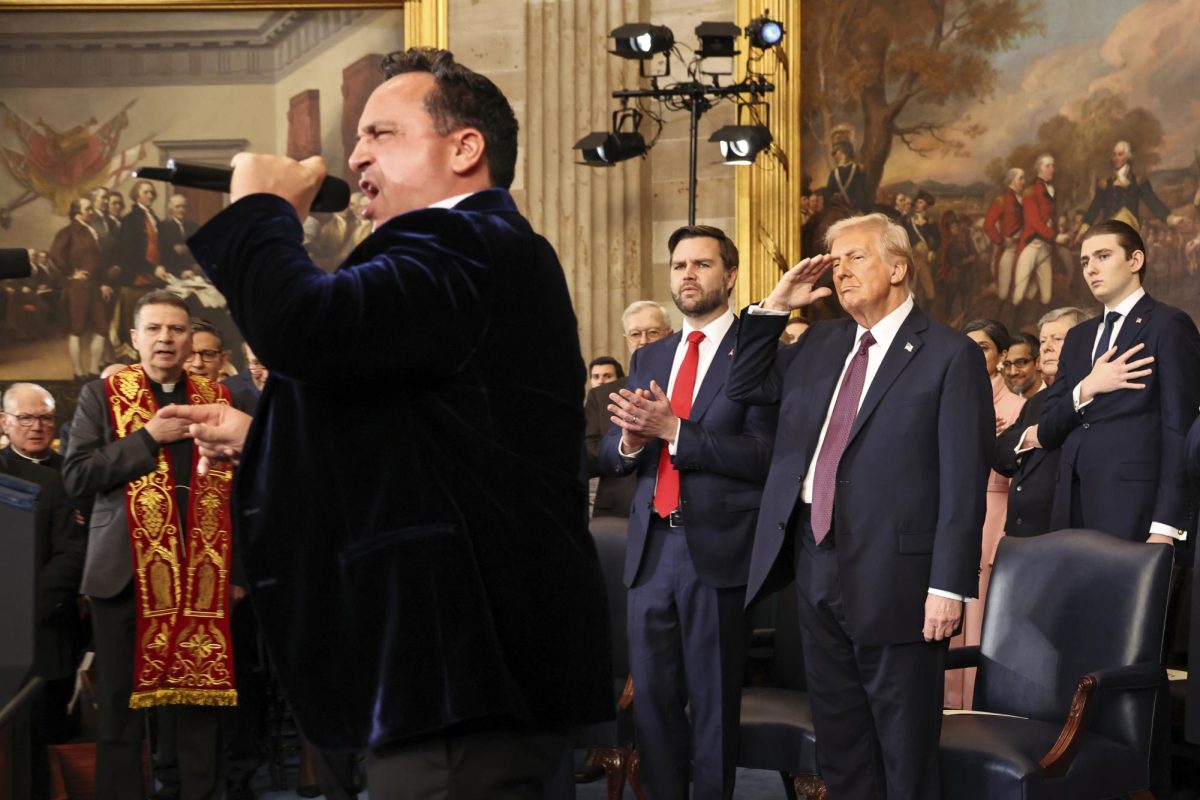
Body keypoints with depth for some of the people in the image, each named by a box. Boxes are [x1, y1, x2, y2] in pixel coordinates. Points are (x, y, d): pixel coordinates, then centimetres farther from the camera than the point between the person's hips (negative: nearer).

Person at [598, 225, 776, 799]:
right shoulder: (648, 358, 15)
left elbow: (762, 456, -14)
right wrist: (630, 440, -10)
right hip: (650, 549, 5)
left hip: (716, 550, -5)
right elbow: (609, 456, 13)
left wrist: (674, 430, -20)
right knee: (651, 697, 9)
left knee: (713, 702, 4)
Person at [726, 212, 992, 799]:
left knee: (905, 752, 4)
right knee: (838, 739, 15)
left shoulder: (950, 355, -7)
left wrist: (950, 586, -17)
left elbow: (964, 481, -12)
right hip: (815, 566, 7)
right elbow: (744, 388, 20)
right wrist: (775, 306, 8)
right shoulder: (820, 344, 13)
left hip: (894, 575, -7)